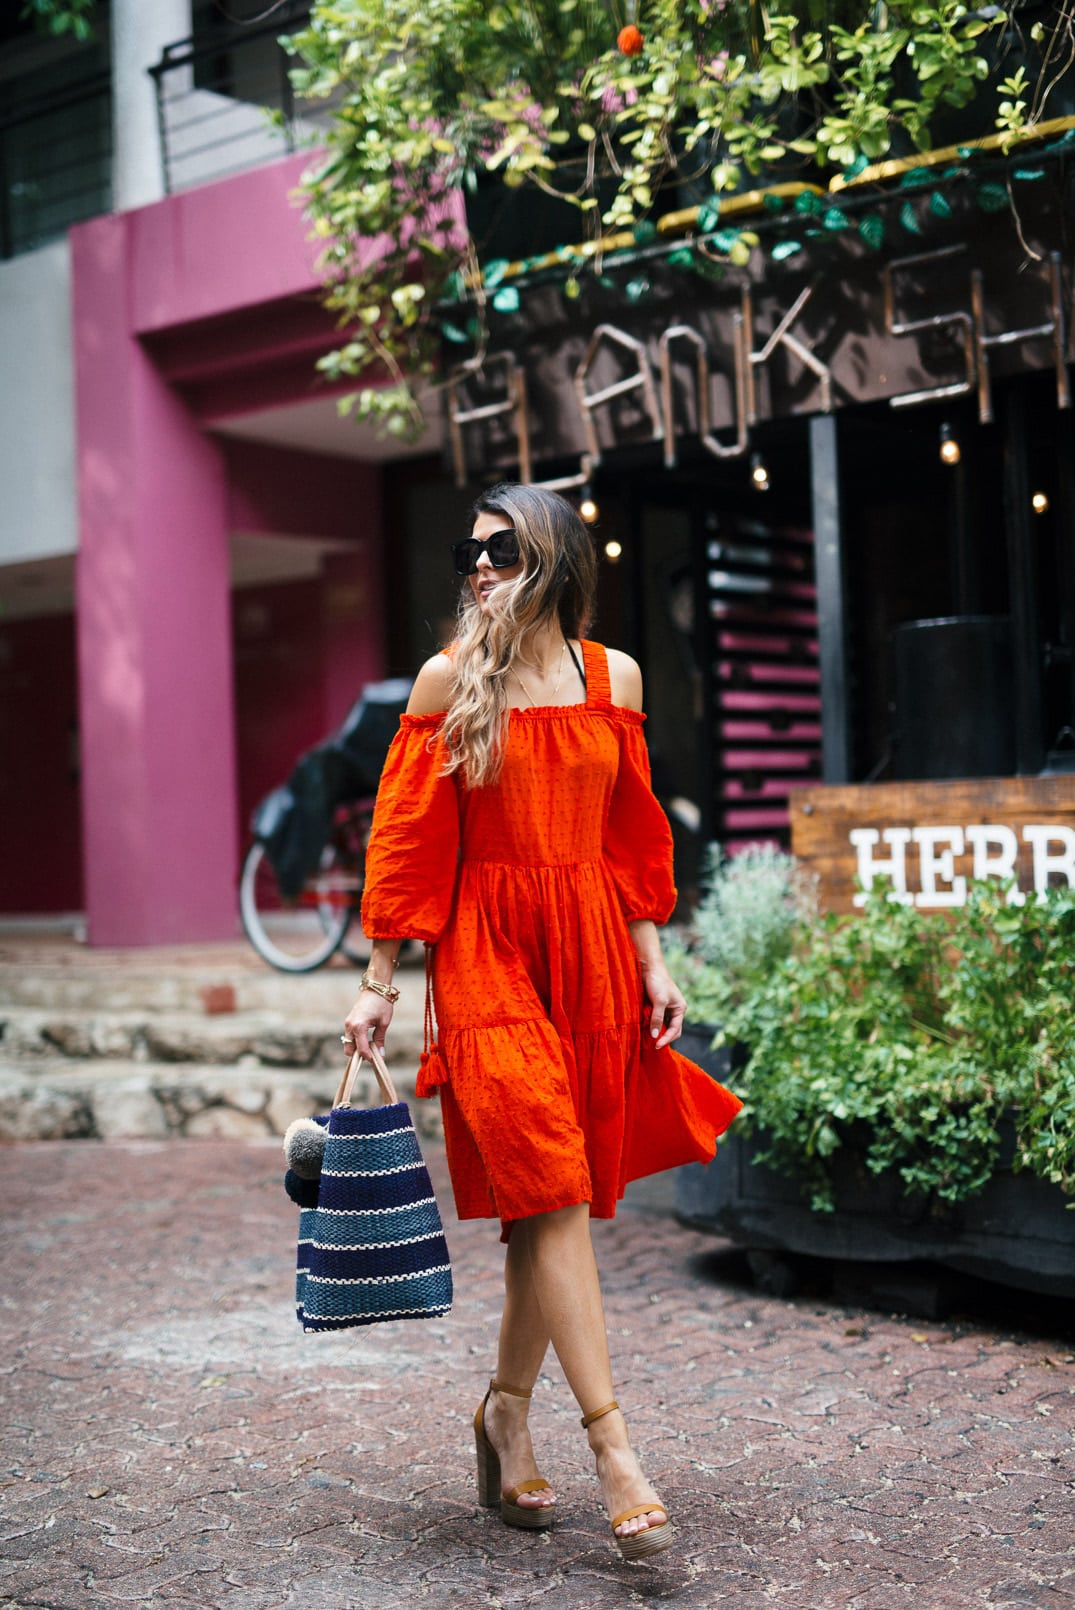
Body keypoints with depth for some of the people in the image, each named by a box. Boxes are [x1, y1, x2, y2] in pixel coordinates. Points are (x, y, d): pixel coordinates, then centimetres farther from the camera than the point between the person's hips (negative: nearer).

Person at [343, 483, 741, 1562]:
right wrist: (379, 980, -1)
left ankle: (506, 1412, 24)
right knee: (552, 1191, -10)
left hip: (593, 952, 3)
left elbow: (632, 835, 14)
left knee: (556, 1199, 6)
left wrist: (653, 964, 9)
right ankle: (614, 1450, -7)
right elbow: (405, 835, 1)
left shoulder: (614, 677, 9)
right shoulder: (448, 680, 1)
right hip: (485, 954, -3)